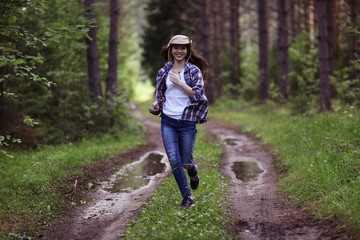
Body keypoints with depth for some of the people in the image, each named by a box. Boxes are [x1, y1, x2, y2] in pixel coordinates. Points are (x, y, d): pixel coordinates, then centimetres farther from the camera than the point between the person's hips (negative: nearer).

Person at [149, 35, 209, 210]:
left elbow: (198, 94, -11)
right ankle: (187, 197, 10)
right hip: (168, 121, 3)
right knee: (174, 161, -5)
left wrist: (179, 82, -17)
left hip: (187, 121, -3)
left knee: (185, 161, 4)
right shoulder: (164, 71, 8)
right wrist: (157, 105, -2)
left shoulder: (194, 70, -2)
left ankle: (193, 172, 42)